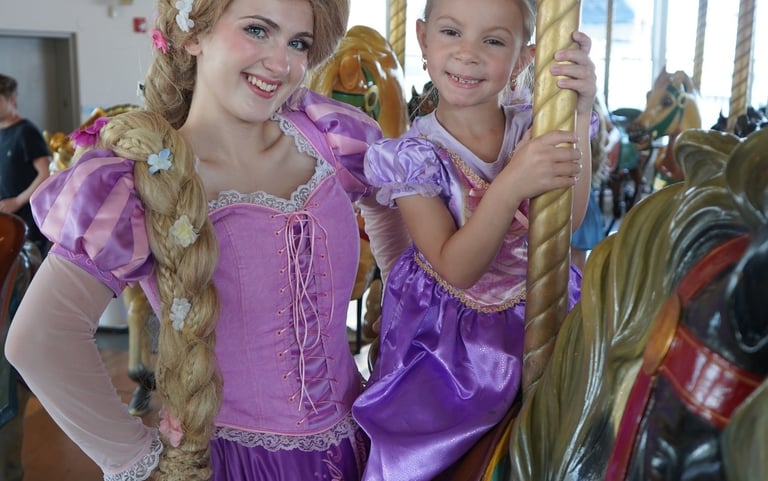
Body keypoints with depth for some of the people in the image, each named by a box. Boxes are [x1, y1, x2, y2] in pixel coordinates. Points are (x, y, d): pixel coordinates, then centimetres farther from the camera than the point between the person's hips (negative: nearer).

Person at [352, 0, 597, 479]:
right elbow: (456, 269, -19)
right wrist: (511, 186, -33)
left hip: (544, 313, 3)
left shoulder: (535, 128, -4)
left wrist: (580, 115, -29)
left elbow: (569, 220, -19)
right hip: (450, 334, -2)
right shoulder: (414, 155, -11)